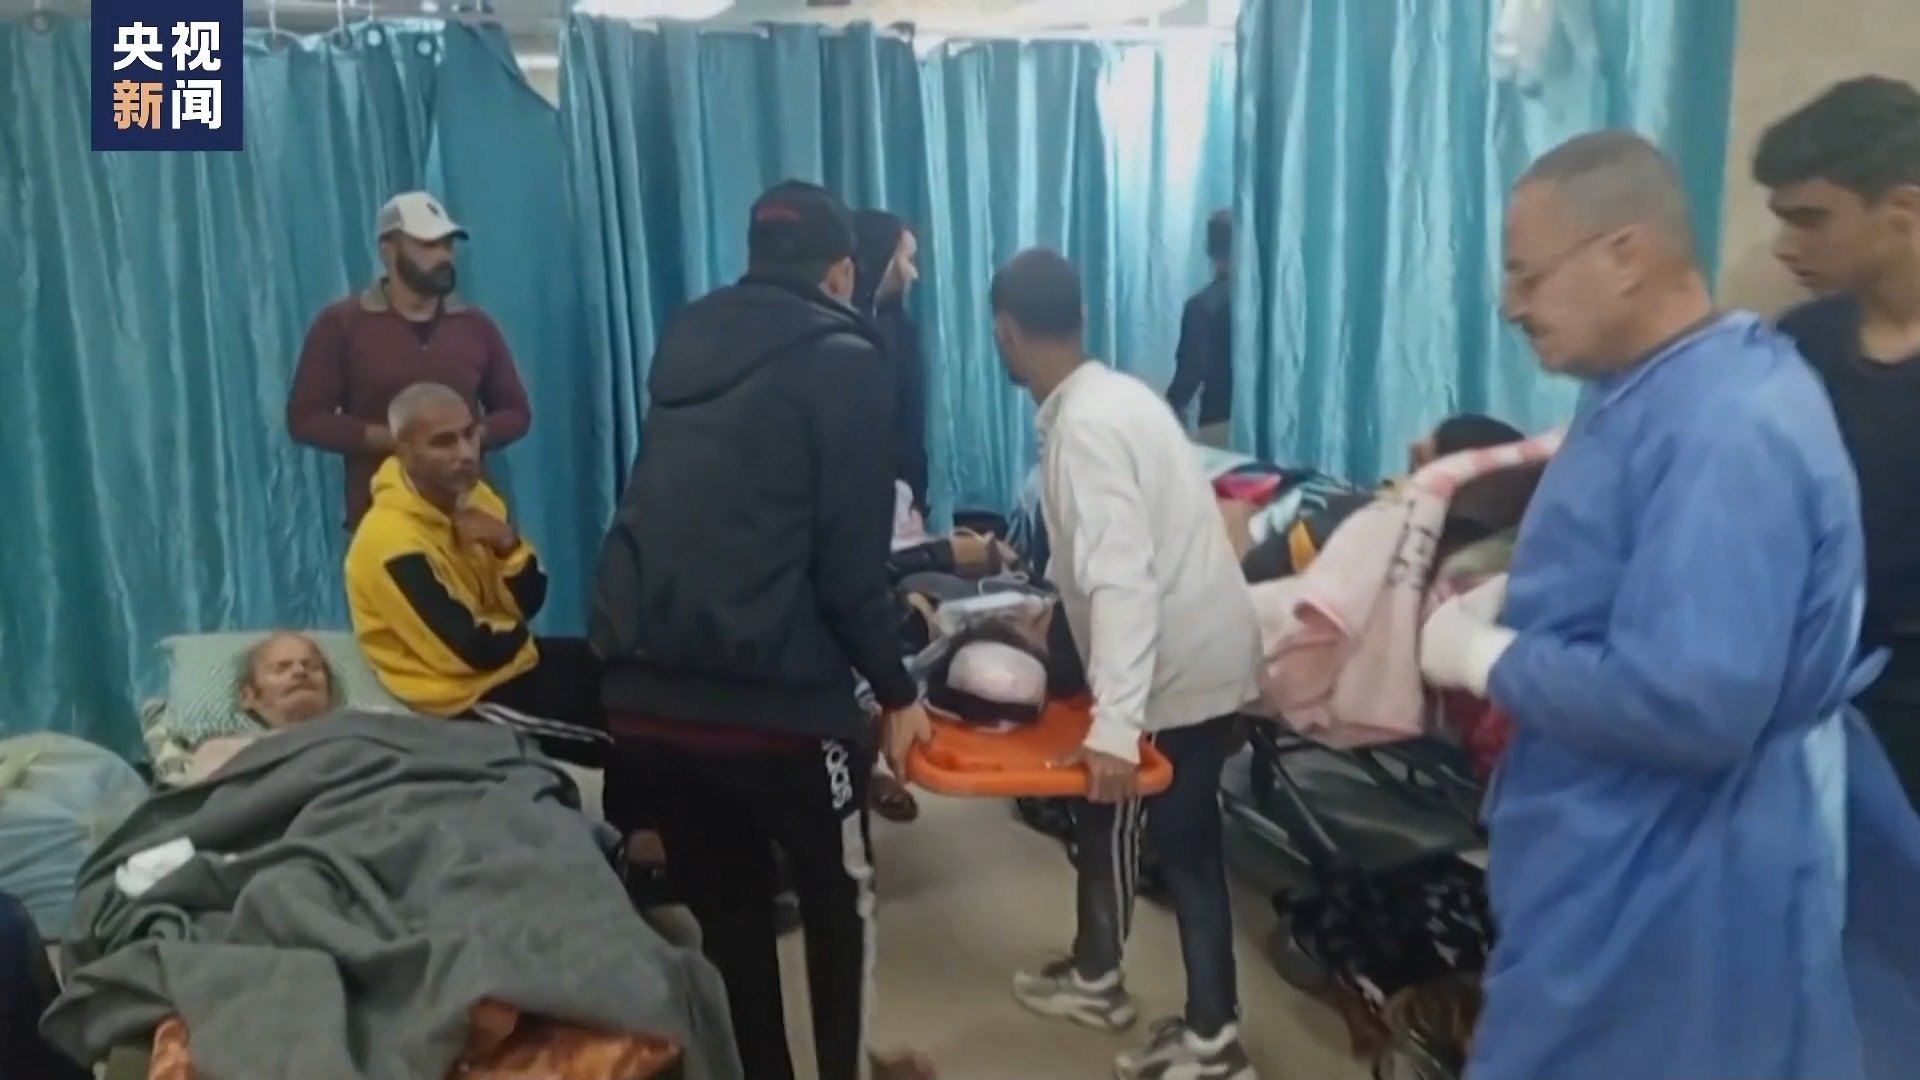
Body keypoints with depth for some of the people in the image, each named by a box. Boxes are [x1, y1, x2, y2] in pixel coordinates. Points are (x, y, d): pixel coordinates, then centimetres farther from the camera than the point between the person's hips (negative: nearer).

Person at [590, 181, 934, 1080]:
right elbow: (845, 560, -9)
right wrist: (897, 692, 4)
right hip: (770, 694, -5)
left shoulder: (687, 344, 16)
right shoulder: (841, 360, -3)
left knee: (724, 913, 21)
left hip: (644, 693, 6)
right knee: (841, 899, 18)